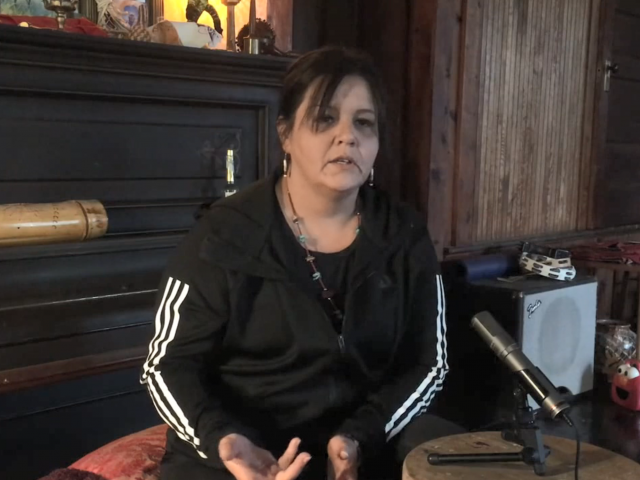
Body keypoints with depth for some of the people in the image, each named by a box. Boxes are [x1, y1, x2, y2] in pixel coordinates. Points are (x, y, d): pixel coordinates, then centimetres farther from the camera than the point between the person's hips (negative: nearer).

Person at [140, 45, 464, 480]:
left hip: (373, 436, 3)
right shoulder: (225, 235, -6)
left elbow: (428, 362, 4)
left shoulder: (406, 238, 2)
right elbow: (171, 364, -2)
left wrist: (362, 435, -13)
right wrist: (224, 439, -20)